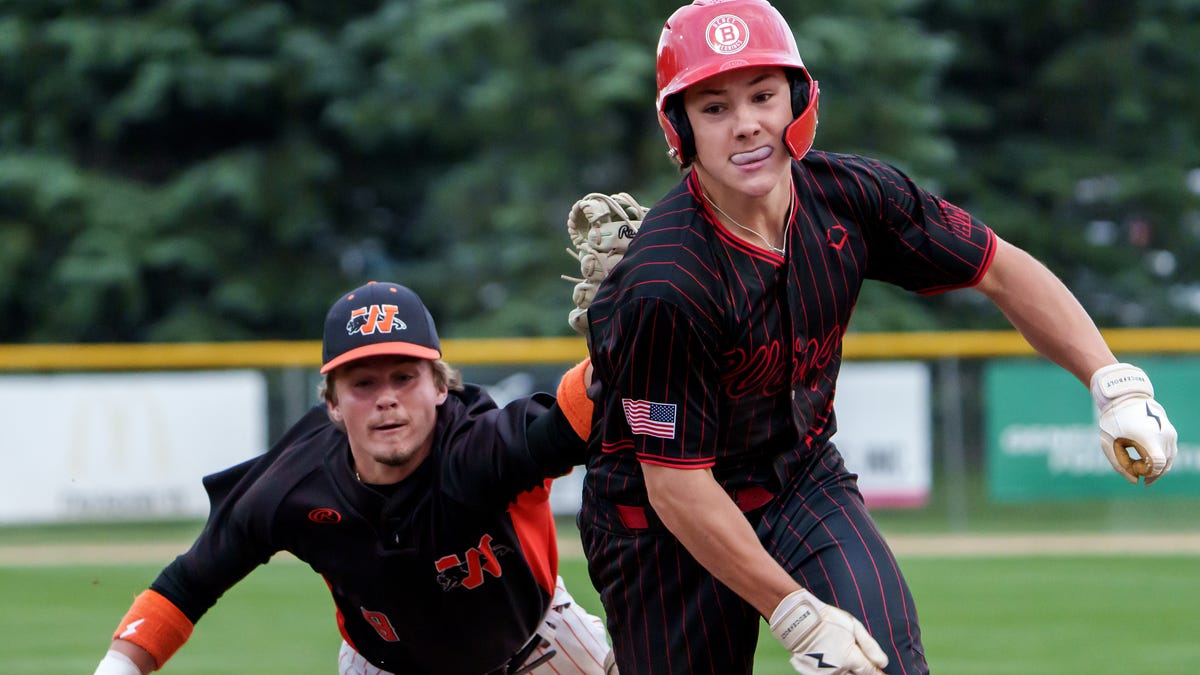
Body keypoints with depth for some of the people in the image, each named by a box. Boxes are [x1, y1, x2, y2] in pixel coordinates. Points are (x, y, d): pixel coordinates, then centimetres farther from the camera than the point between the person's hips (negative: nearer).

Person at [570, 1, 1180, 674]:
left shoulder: (850, 196, -12)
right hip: (666, 530, -4)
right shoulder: (666, 286, -30)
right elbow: (676, 487, -26)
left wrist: (1116, 384, -10)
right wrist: (797, 615, -25)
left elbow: (1000, 268, 0)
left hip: (804, 481, 4)